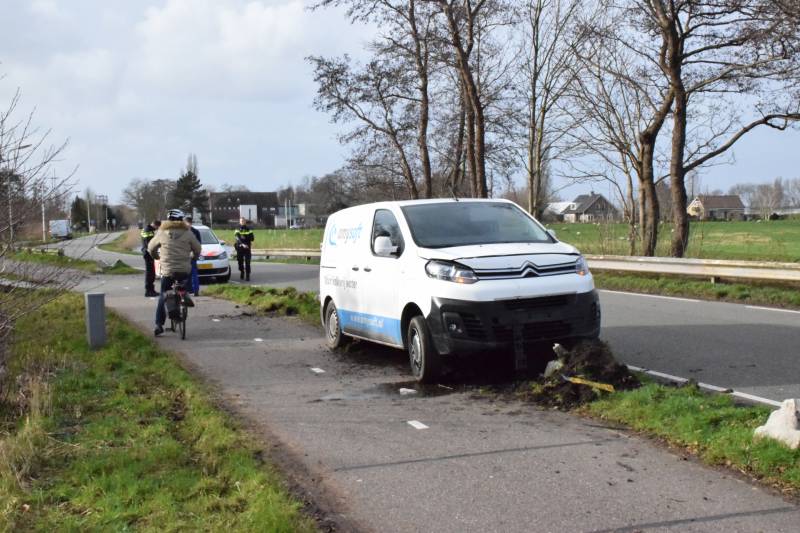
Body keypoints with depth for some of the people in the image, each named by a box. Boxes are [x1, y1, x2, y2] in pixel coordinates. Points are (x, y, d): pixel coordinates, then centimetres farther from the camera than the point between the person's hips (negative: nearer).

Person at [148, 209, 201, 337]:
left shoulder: (162, 233, 3)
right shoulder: (187, 233, 2)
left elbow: (151, 248, 15)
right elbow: (197, 249, 8)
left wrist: (155, 256, 35)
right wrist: (193, 257, 29)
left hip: (167, 270, 0)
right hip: (185, 270, 0)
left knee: (163, 296, 7)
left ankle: (159, 324, -1)